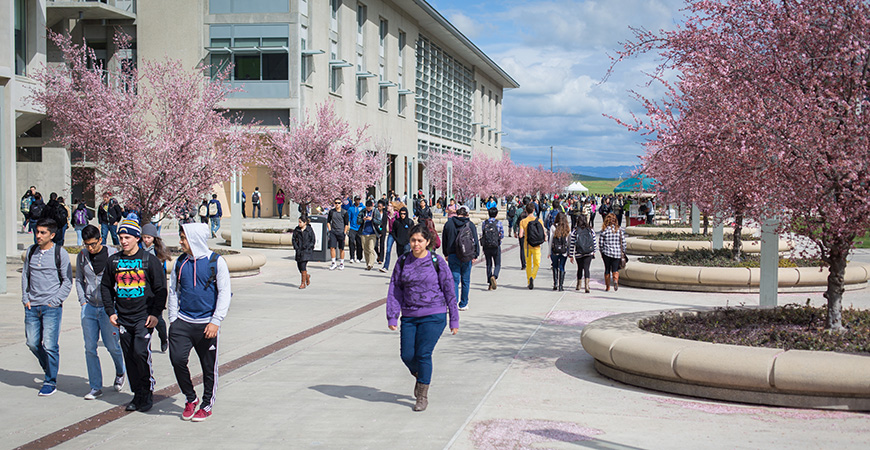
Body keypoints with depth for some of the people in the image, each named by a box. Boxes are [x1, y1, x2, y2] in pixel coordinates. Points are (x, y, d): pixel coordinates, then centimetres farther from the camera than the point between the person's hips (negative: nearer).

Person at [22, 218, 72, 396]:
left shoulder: (60, 253, -4)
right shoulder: (31, 251, 9)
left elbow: (67, 281, -2)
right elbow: (25, 275, 17)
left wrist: (55, 301, -8)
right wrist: (25, 298, 6)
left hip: (51, 307, -5)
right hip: (32, 306, 5)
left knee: (50, 345, -6)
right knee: (32, 343, 7)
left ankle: (51, 382, 6)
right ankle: (49, 370, 30)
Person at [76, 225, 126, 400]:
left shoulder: (113, 255, -6)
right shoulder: (82, 256, 5)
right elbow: (79, 279, 17)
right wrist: (83, 301, 6)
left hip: (108, 307, -3)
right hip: (89, 307, 3)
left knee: (112, 346, 1)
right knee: (90, 348, 2)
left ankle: (120, 372, 32)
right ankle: (95, 387, 11)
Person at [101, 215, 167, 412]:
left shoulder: (149, 260, -4)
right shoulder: (114, 261, 8)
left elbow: (161, 289, -1)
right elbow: (105, 287, 18)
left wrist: (155, 313, -7)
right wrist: (111, 312, 9)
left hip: (144, 317, -4)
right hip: (123, 318, 5)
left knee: (141, 352, -13)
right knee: (129, 357, 6)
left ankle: (147, 393, 0)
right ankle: (137, 394, 16)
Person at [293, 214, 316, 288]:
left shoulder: (309, 230, -6)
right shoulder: (297, 229, 4)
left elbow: (313, 240, -4)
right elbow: (294, 239, 10)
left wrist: (307, 248, -10)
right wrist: (296, 247, -2)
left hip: (306, 251, -5)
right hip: (299, 250, 5)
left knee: (303, 266, -12)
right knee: (299, 266, 7)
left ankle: (303, 283, -2)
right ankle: (307, 276, 35)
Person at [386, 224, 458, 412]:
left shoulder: (437, 261, -4)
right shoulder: (403, 261, 3)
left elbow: (449, 290, 1)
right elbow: (394, 290, 5)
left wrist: (454, 319, 2)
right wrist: (392, 317, -3)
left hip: (433, 315, -3)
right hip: (409, 316, 3)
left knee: (423, 354, -9)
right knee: (407, 355, 0)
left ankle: (422, 397, 6)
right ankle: (420, 377, 35)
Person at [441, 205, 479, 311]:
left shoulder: (449, 223, 2)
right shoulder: (470, 225, -2)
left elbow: (444, 240, 9)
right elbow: (475, 241, -1)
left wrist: (446, 254, 18)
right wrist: (475, 255, 5)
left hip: (453, 256, 0)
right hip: (467, 257, 0)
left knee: (454, 280, 1)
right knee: (465, 281, 10)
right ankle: (463, 304, 16)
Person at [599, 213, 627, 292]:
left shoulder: (604, 230, -6)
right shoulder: (619, 230, -1)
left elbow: (600, 243, -3)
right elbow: (623, 242, 1)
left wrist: (602, 252, 10)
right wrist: (623, 252, 11)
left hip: (606, 253, -1)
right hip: (617, 253, 1)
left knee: (607, 269, 11)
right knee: (615, 269, 8)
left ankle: (607, 286, 15)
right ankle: (616, 280, -21)